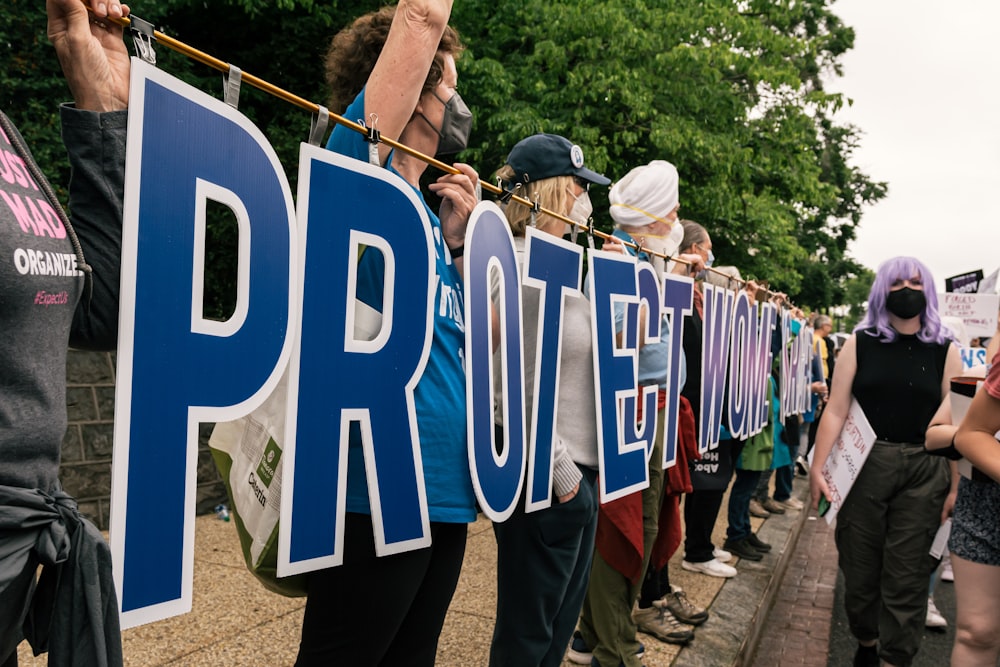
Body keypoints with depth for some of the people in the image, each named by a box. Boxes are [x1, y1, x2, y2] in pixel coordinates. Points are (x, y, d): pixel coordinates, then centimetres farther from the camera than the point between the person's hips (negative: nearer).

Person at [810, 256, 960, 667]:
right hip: (863, 465, 0)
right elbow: (836, 410, -1)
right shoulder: (860, 343, 2)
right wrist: (818, 467, -6)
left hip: (923, 472, 0)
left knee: (906, 573, 4)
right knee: (859, 564, 10)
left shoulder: (945, 351, 4)